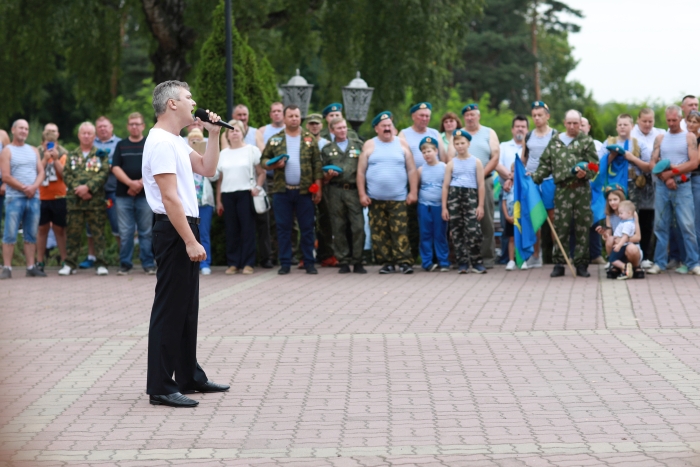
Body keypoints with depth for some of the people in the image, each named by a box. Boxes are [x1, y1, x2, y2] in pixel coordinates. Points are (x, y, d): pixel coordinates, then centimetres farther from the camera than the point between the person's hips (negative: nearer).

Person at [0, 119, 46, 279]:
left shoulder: (33, 151, 17)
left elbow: (41, 172, 9)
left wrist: (34, 187, -10)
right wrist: (24, 188, -12)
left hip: (34, 198, 5)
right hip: (15, 198, -5)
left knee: (31, 235, 6)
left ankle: (31, 267, 8)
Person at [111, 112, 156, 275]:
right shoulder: (121, 145, 13)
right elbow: (115, 168, 3)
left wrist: (140, 183, -14)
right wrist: (130, 183, -12)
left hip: (145, 195, -1)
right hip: (123, 195, 2)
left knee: (146, 231, 0)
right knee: (125, 232, 2)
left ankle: (148, 264, 4)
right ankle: (125, 264, 7)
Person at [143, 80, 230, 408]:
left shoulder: (176, 142, 16)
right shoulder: (162, 143, -17)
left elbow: (207, 169, 22)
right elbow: (169, 198, -22)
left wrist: (213, 135, 12)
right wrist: (190, 242, -25)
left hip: (185, 229, 11)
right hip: (173, 232, -11)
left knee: (187, 309, 17)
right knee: (169, 310, -7)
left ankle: (188, 377, 26)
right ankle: (160, 387, -4)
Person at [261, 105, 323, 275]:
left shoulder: (309, 139, 6)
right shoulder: (275, 140, 7)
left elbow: (317, 164, 4)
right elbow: (263, 159, 10)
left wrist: (318, 187, -3)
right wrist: (273, 164, -12)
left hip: (305, 191, -1)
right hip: (282, 191, 1)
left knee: (307, 228, 2)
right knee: (283, 228, 4)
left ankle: (309, 263, 9)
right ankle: (285, 263, 10)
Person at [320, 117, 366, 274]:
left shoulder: (357, 145, 14)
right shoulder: (326, 149, 14)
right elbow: (322, 174, 13)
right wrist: (328, 175, -9)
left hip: (353, 190, 0)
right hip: (335, 192, 0)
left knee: (358, 227, -8)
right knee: (338, 229, 1)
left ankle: (357, 262, -1)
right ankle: (343, 262, 7)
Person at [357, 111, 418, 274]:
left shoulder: (402, 144, 7)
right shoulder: (369, 145, 7)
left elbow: (412, 170, 6)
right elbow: (361, 172, 5)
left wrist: (413, 192, -2)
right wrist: (362, 194, -2)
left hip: (398, 199, -1)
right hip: (375, 199, 1)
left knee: (400, 232, -7)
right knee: (379, 233, 1)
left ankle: (404, 262, -6)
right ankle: (386, 263, 7)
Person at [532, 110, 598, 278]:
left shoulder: (586, 141, 7)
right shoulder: (554, 142, 15)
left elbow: (594, 164, 0)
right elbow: (545, 164, 15)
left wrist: (585, 173, -19)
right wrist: (535, 178, 2)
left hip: (581, 190, -2)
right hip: (562, 190, 2)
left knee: (582, 227, 0)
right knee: (560, 227, -2)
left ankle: (581, 264, 7)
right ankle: (558, 264, 5)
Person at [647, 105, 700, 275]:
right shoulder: (660, 138, 11)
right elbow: (653, 163, 5)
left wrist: (672, 172, -12)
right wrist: (665, 177, -11)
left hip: (682, 186, -3)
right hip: (662, 186, 3)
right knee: (661, 225, 3)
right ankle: (659, 263, 8)